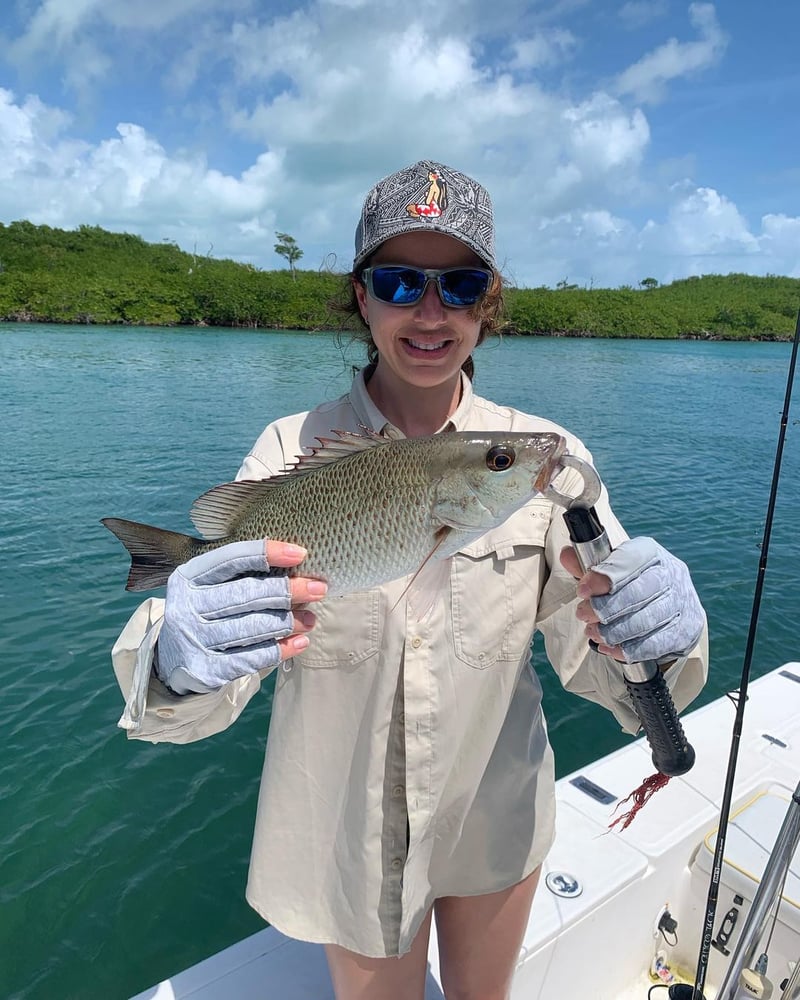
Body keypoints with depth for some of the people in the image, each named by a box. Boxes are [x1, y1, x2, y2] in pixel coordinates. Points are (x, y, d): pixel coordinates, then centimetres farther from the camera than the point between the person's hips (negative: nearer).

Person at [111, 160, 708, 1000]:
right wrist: (179, 666, -45)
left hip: (499, 821, 2)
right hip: (349, 829, -1)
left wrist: (650, 640, -37)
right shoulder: (292, 451, -17)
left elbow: (592, 662, -15)